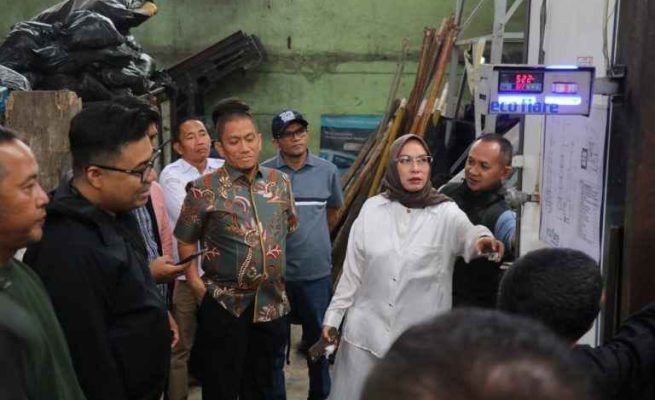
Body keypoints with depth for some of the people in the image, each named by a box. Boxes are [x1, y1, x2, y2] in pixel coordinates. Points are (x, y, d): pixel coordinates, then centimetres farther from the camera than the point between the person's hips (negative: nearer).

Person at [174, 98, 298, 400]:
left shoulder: (280, 181, 3)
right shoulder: (205, 189, -10)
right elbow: (185, 241, -1)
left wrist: (279, 270, 12)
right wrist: (197, 286, -6)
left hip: (272, 303, 4)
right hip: (224, 305, -4)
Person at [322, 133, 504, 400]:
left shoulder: (446, 213, -7)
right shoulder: (372, 208, 0)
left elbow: (467, 233, -29)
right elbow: (352, 270, 6)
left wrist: (482, 240, -52)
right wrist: (333, 315, 7)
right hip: (366, 332, 2)